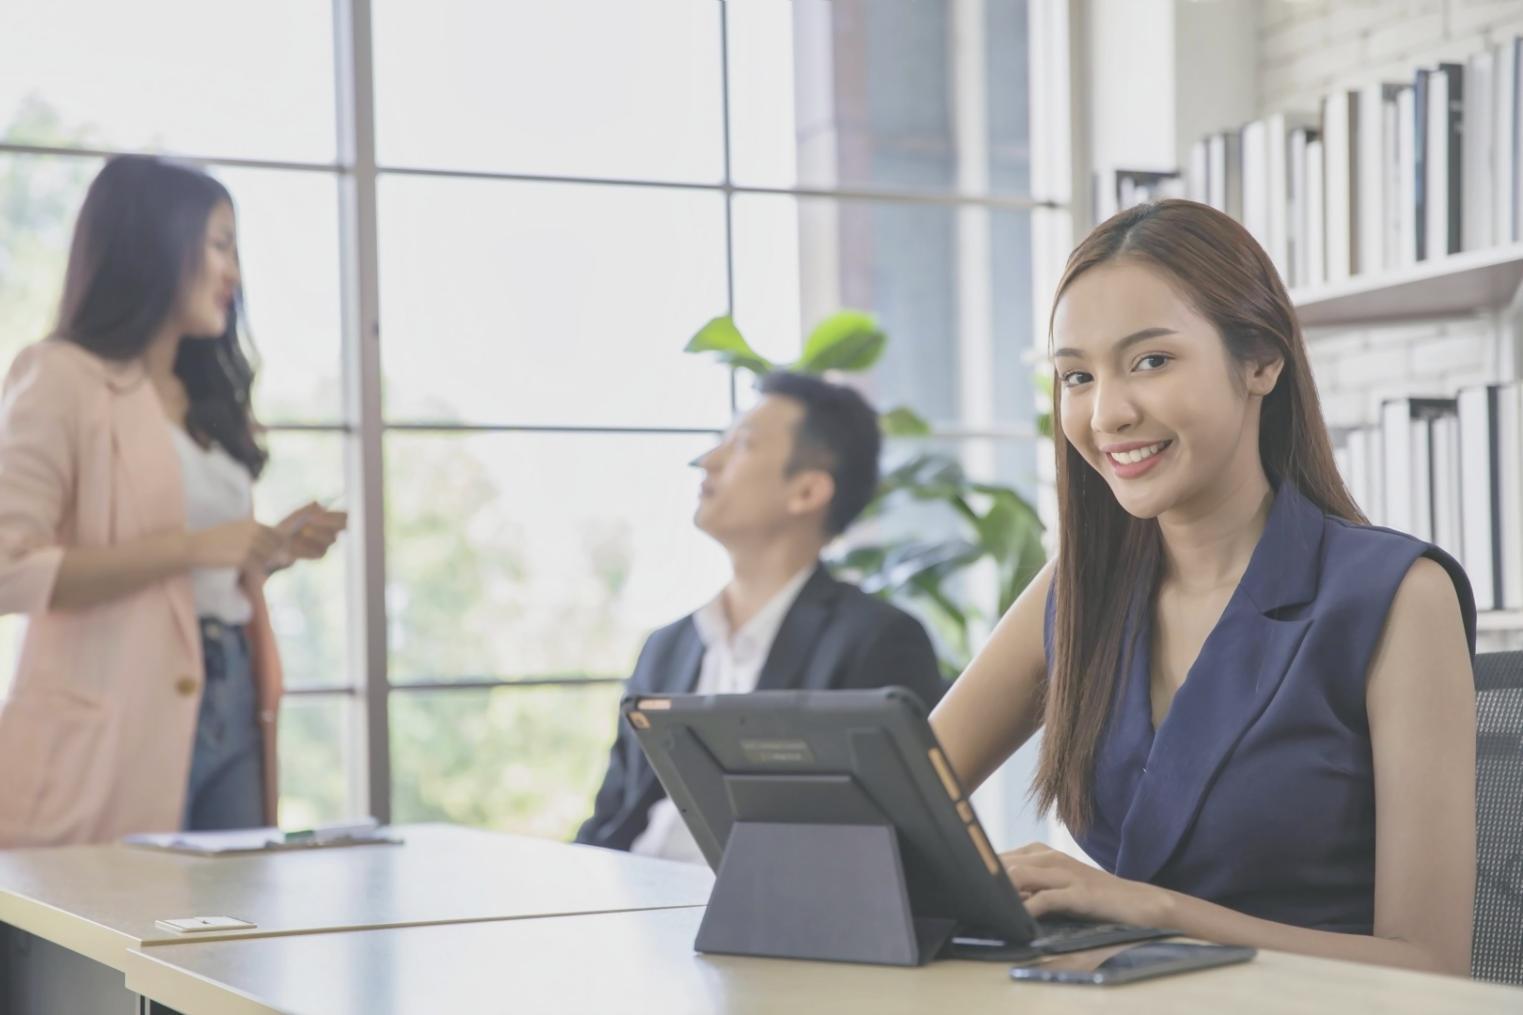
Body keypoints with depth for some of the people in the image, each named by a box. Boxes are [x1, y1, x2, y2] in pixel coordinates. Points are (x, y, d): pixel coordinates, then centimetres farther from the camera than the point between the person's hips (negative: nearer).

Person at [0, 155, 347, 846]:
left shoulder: (207, 397, 19)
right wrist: (190, 548, -17)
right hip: (124, 724, -7)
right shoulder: (63, 378, -5)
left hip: (231, 709, 7)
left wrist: (273, 549, 6)